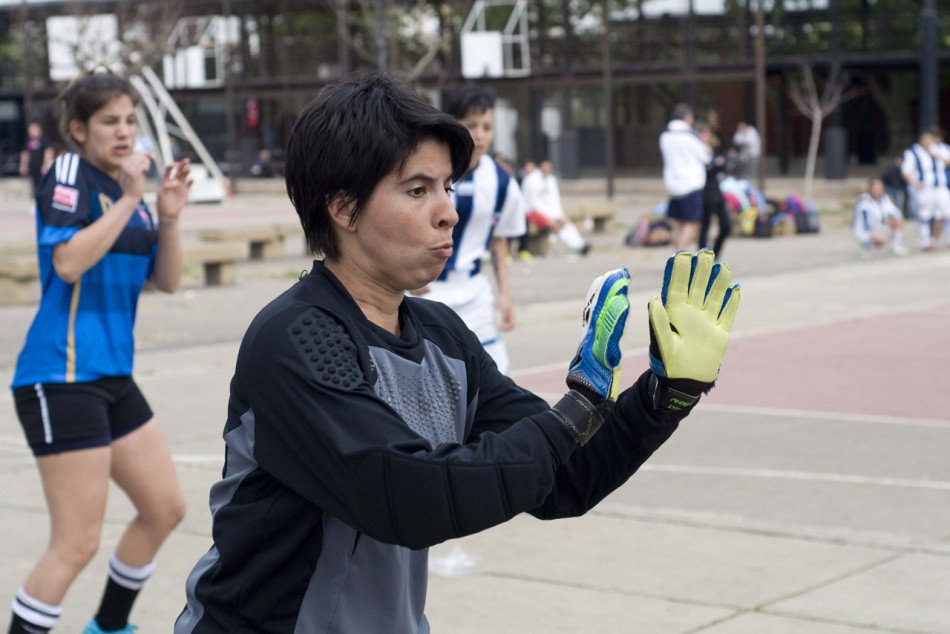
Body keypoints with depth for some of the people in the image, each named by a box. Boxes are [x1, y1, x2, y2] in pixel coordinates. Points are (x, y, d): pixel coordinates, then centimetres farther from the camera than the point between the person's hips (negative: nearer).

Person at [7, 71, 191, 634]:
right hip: (61, 379, -9)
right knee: (78, 542, -11)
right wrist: (127, 200, -24)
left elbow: (167, 280, 10)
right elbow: (67, 262, -24)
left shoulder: (128, 187, 13)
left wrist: (169, 216, -5)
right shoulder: (69, 173, -10)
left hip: (113, 377, 9)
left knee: (165, 509, 16)